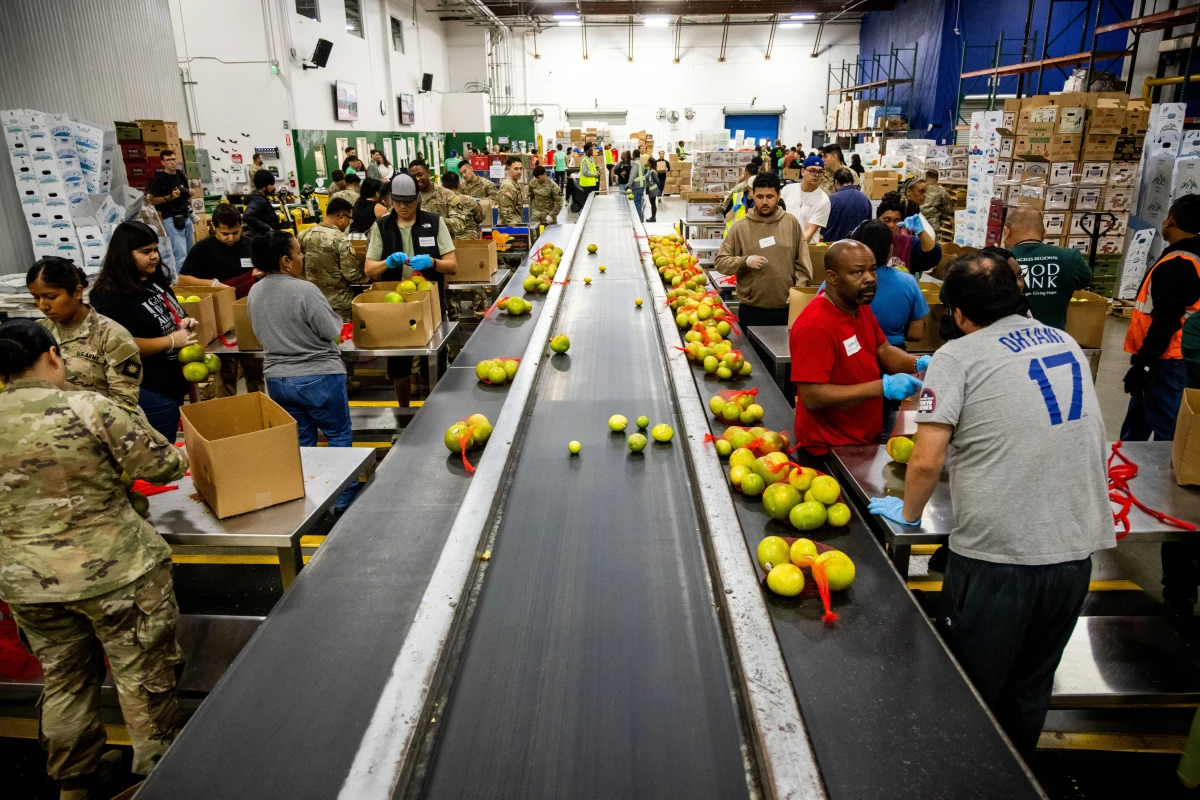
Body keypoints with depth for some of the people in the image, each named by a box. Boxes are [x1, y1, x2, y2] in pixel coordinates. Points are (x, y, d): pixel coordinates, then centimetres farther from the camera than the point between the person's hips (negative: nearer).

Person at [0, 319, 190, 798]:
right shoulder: (88, 408, -15)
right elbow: (160, 466, -12)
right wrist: (182, 457, 9)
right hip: (112, 571, -5)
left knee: (64, 680, 22)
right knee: (143, 676, 12)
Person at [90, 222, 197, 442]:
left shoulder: (156, 281, 10)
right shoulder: (111, 296, -16)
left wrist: (184, 323, 2)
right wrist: (171, 341, -21)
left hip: (175, 384, 9)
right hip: (150, 393, -8)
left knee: (169, 449, 19)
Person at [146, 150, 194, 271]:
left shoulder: (181, 175, 12)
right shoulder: (159, 178, -8)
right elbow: (152, 200, -8)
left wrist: (189, 194, 2)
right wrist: (170, 197, -20)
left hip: (186, 217, 7)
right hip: (172, 219, -7)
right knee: (181, 255, -13)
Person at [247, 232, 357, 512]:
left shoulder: (254, 293, 2)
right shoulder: (305, 290, -21)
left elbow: (262, 332, 12)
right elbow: (332, 331, -16)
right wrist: (335, 317, 4)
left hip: (277, 378, 7)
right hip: (318, 377, -6)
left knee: (301, 442, 16)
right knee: (339, 436, 9)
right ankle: (344, 500, 15)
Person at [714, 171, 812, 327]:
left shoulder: (791, 222, 5)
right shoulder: (741, 226, -1)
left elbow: (802, 263, 7)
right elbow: (721, 262, -2)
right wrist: (745, 261, -18)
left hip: (787, 309, 2)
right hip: (752, 311, -1)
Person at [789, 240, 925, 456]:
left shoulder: (860, 307, 3)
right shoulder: (814, 325, -26)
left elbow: (883, 351, 13)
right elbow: (812, 397, -29)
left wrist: (918, 364, -9)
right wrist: (883, 387, -30)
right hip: (830, 450, -8)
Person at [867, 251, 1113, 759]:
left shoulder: (959, 356, -9)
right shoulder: (1067, 344, 11)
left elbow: (927, 461, -16)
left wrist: (907, 513, 3)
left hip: (998, 554, -6)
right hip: (1079, 547, 7)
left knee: (967, 695, 15)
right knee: (1031, 689, 25)